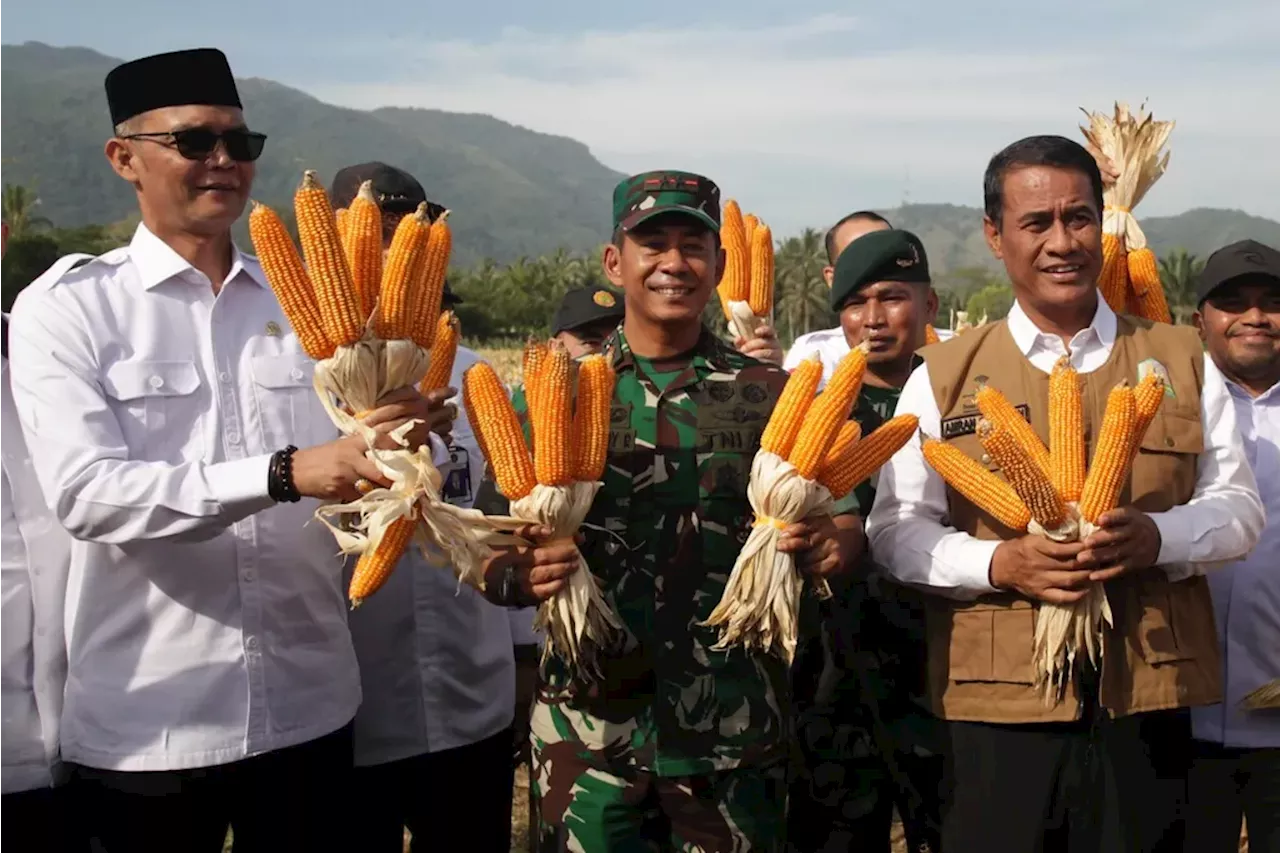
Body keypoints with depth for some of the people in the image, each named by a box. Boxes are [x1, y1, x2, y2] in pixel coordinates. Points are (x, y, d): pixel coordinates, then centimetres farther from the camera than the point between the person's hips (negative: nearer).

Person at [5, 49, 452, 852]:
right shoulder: (65, 307, -3)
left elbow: (352, 463, 4)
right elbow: (86, 491, -15)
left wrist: (406, 440, -20)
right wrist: (285, 473, -26)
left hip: (310, 706, 3)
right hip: (145, 722, -3)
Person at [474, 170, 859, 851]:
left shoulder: (771, 395, 2)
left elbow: (839, 520, 4)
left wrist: (836, 543, -19)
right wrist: (522, 575, -21)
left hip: (735, 729, 1)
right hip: (588, 728, 0)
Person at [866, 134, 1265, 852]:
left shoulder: (1182, 360, 9)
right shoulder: (943, 376, 5)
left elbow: (1239, 506, 8)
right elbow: (897, 529, 3)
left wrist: (1155, 537, -13)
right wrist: (999, 562, -16)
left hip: (1146, 705, 2)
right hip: (997, 708, -1)